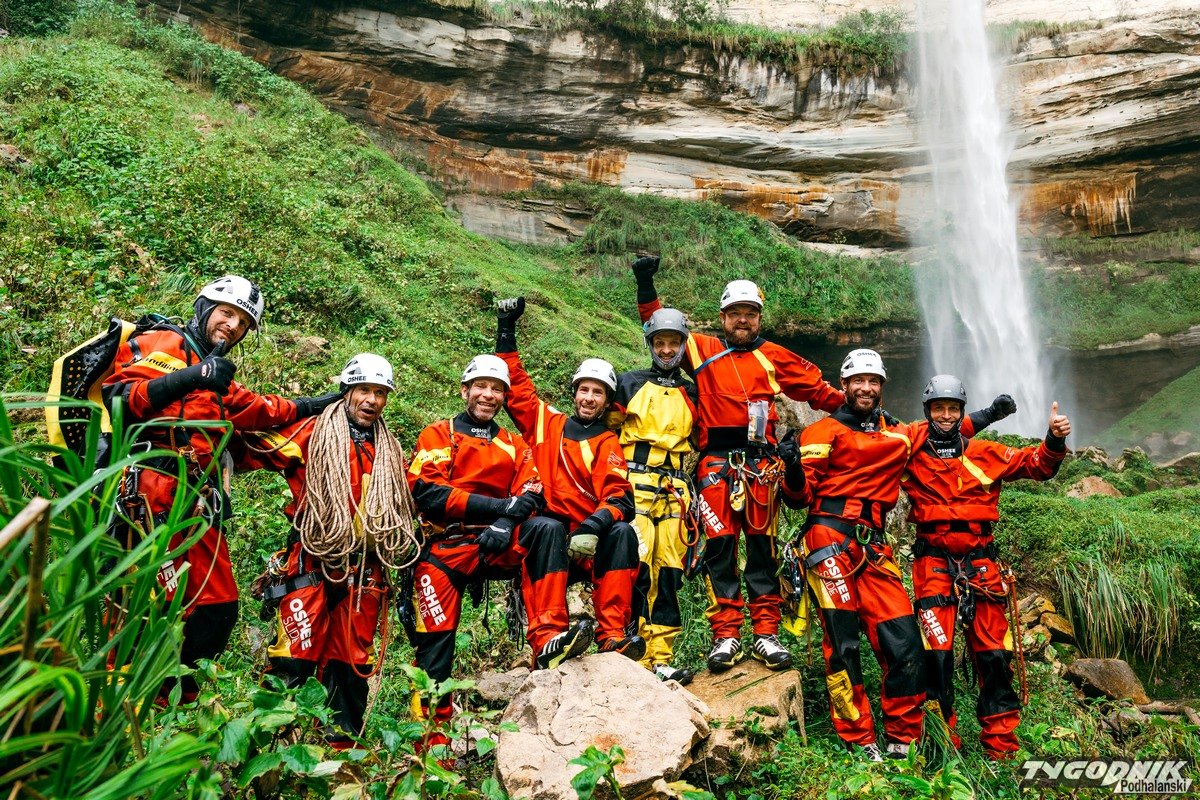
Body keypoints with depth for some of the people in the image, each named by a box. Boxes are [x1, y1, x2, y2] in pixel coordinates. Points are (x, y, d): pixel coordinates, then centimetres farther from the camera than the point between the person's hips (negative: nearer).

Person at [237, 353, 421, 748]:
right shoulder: (312, 433, 0)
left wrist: (404, 559, 21)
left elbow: (403, 510, 26)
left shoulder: (391, 453, 17)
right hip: (312, 566, -5)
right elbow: (250, 450, -5)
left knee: (352, 665, 9)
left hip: (365, 575, 5)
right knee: (294, 659, -9)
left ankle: (343, 745, 18)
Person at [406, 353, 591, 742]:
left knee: (548, 529, -25)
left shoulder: (515, 445, 20)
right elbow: (426, 491, -7)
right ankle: (432, 727, 6)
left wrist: (507, 522, -20)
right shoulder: (438, 435, 9)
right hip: (446, 548, -2)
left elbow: (532, 494, 5)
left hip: (497, 545, 2)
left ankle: (547, 639, -34)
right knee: (435, 642, -9)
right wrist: (498, 505, -15)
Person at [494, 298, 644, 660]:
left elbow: (618, 496, -7)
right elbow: (515, 387, 18)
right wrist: (506, 330, 15)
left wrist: (593, 527, -27)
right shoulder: (546, 422, 16)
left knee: (622, 532, -30)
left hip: (588, 546, 0)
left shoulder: (608, 443, 8)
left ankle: (613, 636, -33)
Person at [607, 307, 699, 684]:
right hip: (635, 484, -4)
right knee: (636, 567, -16)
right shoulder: (630, 383, 8)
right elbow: (606, 429, 9)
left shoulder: (691, 394, 17)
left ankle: (660, 659, 8)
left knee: (668, 573, 2)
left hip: (673, 490, 4)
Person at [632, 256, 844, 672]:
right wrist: (646, 287, 9)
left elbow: (817, 389, 22)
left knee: (763, 545, 2)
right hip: (716, 462, -1)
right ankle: (726, 634, 0)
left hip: (761, 464, 1)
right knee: (719, 545, -4)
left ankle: (766, 632, 7)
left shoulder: (774, 357, 18)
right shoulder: (702, 350, 16)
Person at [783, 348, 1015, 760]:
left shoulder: (899, 436, 22)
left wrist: (989, 414, 31)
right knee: (842, 645, -9)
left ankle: (902, 740, 12)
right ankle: (858, 740, 1)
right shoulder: (824, 431, 7)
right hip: (830, 537, -4)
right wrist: (793, 469, -21)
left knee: (904, 643, -3)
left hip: (873, 548, 5)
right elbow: (800, 496, 0)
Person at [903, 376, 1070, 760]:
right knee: (936, 652, -8)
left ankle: (1001, 745, 14)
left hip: (980, 562, 2)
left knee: (994, 653, 3)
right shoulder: (911, 453, 5)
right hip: (934, 562, -2)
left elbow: (1036, 465, 9)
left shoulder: (985, 454, 11)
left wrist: (1054, 440, -9)